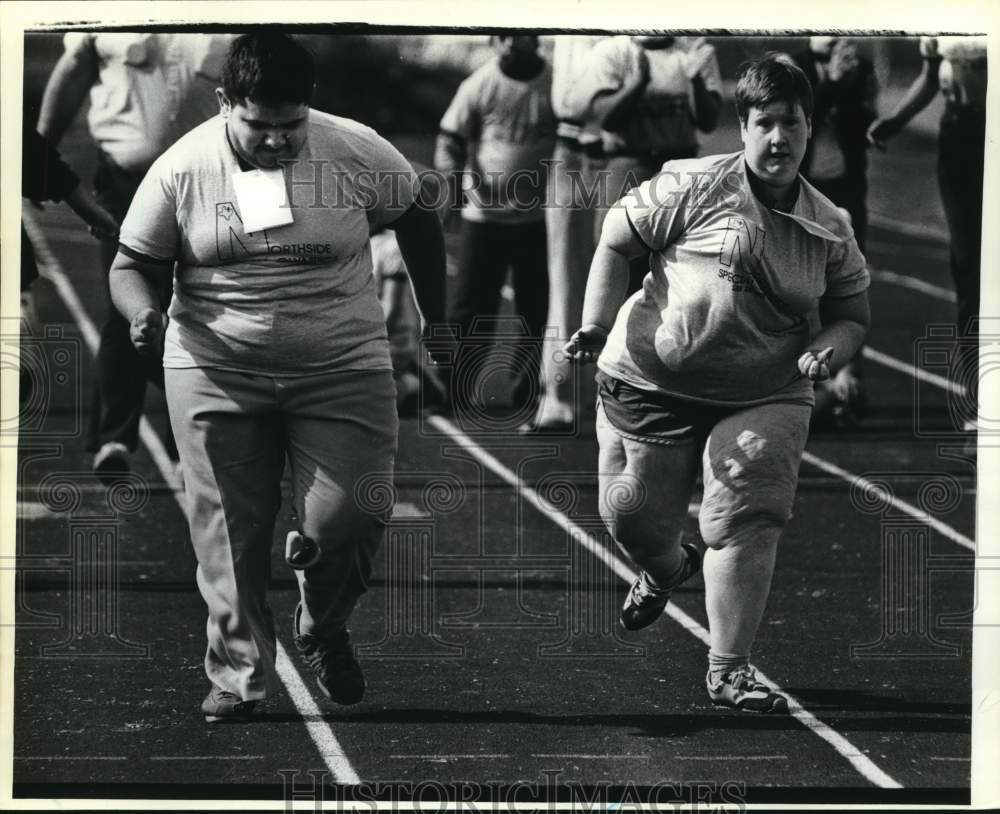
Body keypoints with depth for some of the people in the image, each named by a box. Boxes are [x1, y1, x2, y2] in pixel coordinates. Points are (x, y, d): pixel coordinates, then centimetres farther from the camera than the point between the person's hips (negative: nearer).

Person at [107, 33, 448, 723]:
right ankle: (240, 676, 13)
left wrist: (437, 323, 15)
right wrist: (144, 315, -19)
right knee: (229, 534, -1)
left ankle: (324, 632, 23)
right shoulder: (182, 169, -5)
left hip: (343, 372, 0)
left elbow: (417, 219, 12)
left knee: (346, 524, -8)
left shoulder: (357, 153, -6)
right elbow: (133, 265, 4)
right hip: (216, 373, 1)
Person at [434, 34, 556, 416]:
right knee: (471, 308, 0)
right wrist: (453, 178, -22)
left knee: (537, 308, 8)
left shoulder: (558, 84, -3)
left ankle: (525, 390, 20)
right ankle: (457, 388, 9)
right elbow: (450, 140, -3)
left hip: (539, 218, 2)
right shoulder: (479, 86, -5)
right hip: (484, 215, -1)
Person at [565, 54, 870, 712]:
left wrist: (832, 348, -8)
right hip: (649, 381, -1)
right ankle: (667, 569, 46)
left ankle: (729, 670, -4)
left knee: (747, 521, -15)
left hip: (763, 398, 1)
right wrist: (597, 326, -9)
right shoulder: (693, 188, -7)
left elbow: (853, 314, 14)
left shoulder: (831, 231, 4)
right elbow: (616, 242, 0)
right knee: (634, 514, 7)